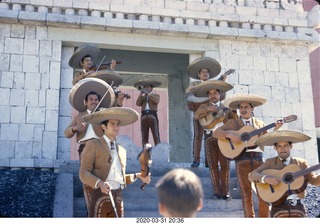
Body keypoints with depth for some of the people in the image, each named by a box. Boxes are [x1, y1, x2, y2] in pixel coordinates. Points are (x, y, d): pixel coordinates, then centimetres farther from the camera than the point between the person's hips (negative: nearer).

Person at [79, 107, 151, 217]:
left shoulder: (122, 150, 21)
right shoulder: (93, 145, 1)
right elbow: (83, 173, -8)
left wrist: (137, 176, 9)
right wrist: (100, 183, -24)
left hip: (117, 197, 6)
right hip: (99, 196, -6)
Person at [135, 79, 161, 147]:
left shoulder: (156, 95, 18)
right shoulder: (142, 97, 24)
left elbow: (156, 101, -4)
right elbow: (138, 104, 7)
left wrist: (148, 93, -2)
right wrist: (141, 94, 4)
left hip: (153, 115, -2)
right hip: (144, 115, 2)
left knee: (156, 136, -9)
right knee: (144, 137, -5)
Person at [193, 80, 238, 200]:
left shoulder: (226, 107, 16)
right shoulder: (204, 106, 16)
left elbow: (236, 119, 4)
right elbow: (196, 116, -2)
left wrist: (235, 110, -12)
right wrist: (207, 109, -12)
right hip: (210, 137, 0)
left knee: (225, 165, -4)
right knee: (213, 164, -3)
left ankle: (225, 191, -2)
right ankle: (217, 191, 0)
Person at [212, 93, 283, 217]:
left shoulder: (260, 124, 16)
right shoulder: (232, 123, 10)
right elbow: (215, 133, 2)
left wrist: (275, 130, -3)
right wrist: (230, 135, -13)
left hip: (258, 159, 2)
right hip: (241, 160, -1)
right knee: (246, 194, 2)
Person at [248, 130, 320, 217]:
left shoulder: (301, 163, 12)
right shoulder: (270, 162, 8)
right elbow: (252, 175, 1)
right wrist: (266, 178, -17)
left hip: (297, 204, 1)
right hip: (278, 204, -1)